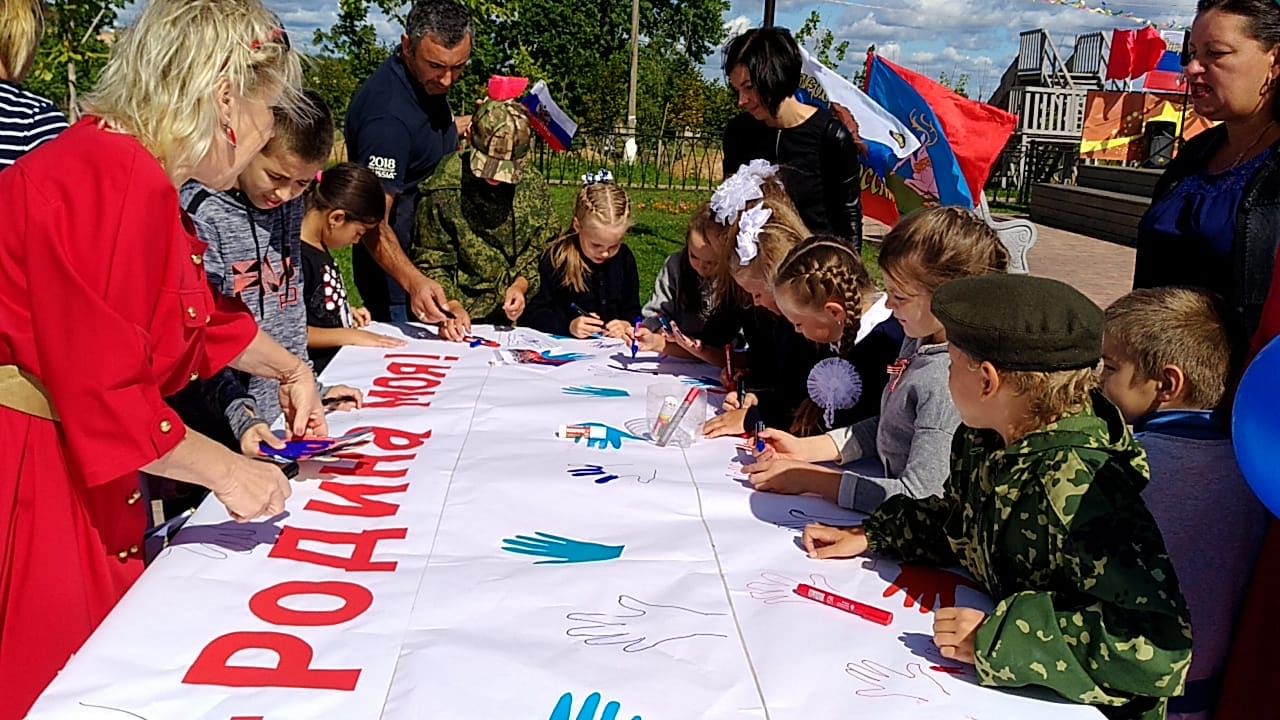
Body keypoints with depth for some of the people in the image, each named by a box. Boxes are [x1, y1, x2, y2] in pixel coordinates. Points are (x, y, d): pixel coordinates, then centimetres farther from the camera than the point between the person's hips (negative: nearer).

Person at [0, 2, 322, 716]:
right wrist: (226, 470, -14)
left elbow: (204, 313, 23)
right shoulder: (117, 183, -25)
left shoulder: (138, 175, 8)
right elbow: (104, 394, -25)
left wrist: (292, 369, 29)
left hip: (78, 472, 10)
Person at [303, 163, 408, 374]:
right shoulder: (297, 257, -17)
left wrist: (346, 312, 16)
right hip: (318, 371, -10)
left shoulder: (319, 249, 14)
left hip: (341, 358, 10)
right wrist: (350, 335, -16)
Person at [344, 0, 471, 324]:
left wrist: (462, 125, 7)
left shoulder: (429, 80, -1)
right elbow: (373, 222, -32)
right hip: (395, 272, -9)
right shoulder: (388, 113, -29)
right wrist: (414, 282, -45)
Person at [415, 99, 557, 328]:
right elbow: (431, 264, -3)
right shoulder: (443, 191, -7)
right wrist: (452, 307, -18)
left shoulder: (534, 186, 4)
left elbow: (544, 250, 11)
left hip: (515, 317, 3)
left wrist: (521, 285, -6)